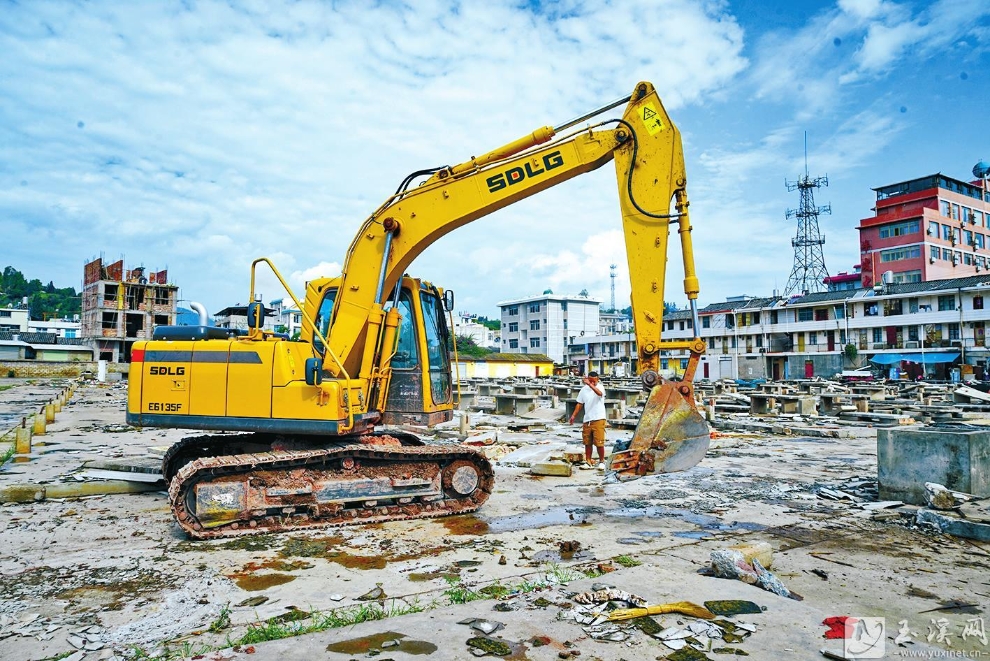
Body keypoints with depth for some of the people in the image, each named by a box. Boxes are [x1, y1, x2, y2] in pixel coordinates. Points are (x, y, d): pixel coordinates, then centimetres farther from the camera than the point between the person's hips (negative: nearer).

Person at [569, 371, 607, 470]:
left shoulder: (600, 387, -6)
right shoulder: (584, 389, 8)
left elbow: (599, 393, -32)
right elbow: (580, 404, 14)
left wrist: (589, 384, -45)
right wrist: (574, 415, 6)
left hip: (598, 419, -5)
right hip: (587, 420, 5)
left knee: (599, 442, -3)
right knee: (587, 443, 10)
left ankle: (601, 461, 13)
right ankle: (588, 462, 20)